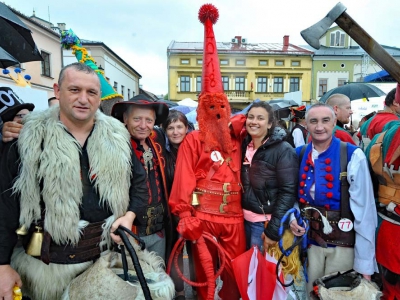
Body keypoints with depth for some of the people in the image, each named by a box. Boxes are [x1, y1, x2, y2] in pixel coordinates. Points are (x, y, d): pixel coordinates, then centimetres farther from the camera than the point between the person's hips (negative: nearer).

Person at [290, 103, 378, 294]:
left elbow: (364, 210, -15)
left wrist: (364, 263, -13)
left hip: (343, 245, -3)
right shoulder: (299, 155, -2)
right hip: (310, 241, 3)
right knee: (309, 292, 19)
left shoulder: (353, 156, -15)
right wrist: (293, 218, -9)